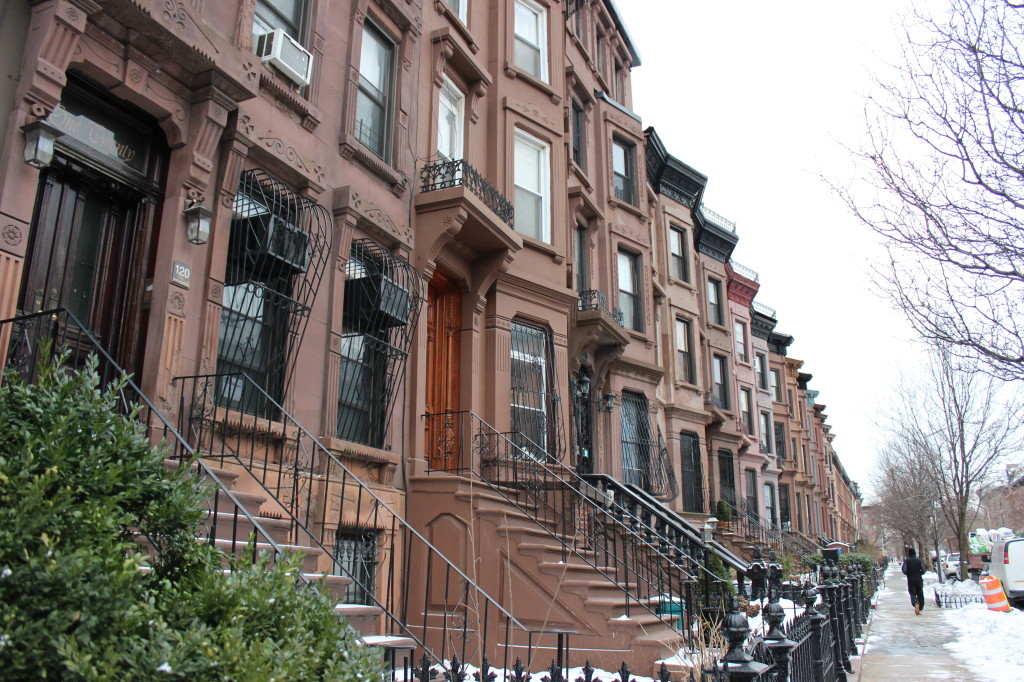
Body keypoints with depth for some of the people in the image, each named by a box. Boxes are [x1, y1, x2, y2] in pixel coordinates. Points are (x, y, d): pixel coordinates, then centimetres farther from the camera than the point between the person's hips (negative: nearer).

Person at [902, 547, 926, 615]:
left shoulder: (906, 561, -2)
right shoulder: (919, 560, 2)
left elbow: (904, 571, -10)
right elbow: (923, 570, -3)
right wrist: (918, 574, 15)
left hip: (910, 580, -2)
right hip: (919, 580, 2)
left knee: (913, 594, -2)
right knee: (920, 594, 12)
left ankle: (916, 604, -31)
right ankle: (920, 609, 13)